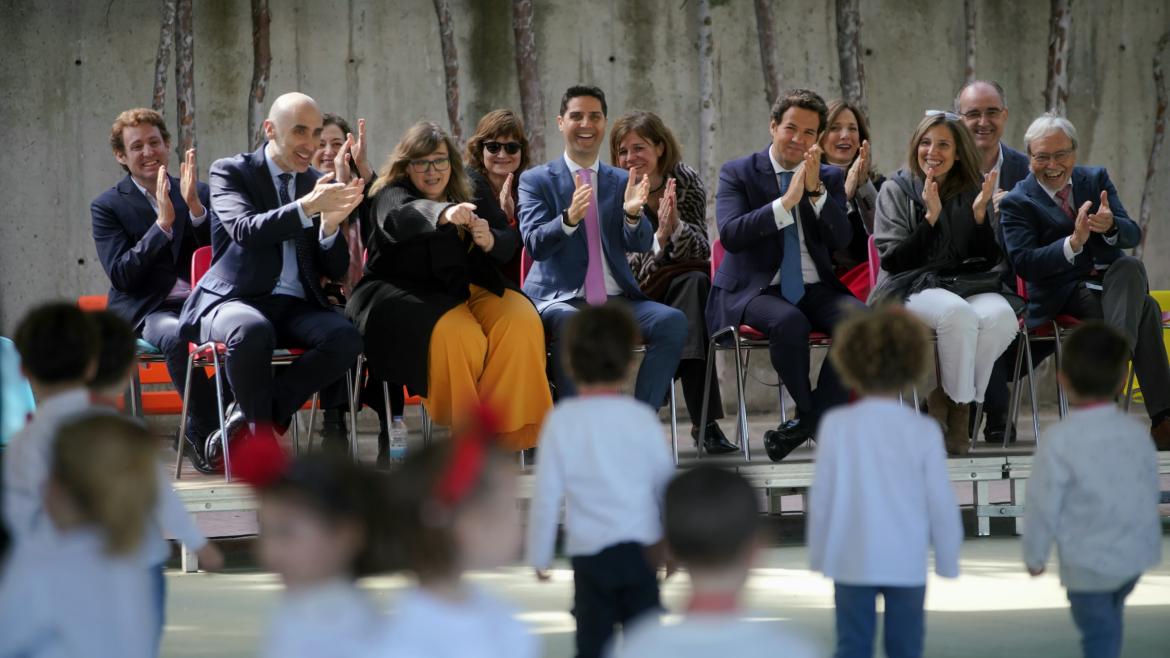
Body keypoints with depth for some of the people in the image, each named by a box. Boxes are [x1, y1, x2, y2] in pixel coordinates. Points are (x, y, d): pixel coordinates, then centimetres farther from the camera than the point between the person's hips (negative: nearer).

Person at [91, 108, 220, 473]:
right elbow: (121, 275, -6)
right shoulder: (107, 206, 6)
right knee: (176, 337, -39)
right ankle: (211, 431, -22)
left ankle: (197, 433, -16)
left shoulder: (200, 193, 15)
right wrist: (163, 222, -15)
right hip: (144, 311, -3)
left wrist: (195, 207, -10)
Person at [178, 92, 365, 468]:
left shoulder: (320, 186, 16)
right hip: (237, 299, -4)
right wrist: (307, 208, -29)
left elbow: (336, 271, 11)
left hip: (296, 307, 4)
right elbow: (245, 230, -17)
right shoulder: (230, 172, 4)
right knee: (252, 331, -40)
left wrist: (330, 225, -10)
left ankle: (247, 418, -16)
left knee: (346, 340, -27)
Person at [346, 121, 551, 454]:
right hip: (404, 295, -5)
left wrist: (490, 240, -21)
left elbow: (508, 242, 5)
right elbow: (404, 216, -26)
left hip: (465, 289, 5)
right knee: (456, 334, -35)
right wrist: (444, 214, -49)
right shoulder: (390, 196, 0)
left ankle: (505, 431, -20)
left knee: (521, 321, -24)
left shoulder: (468, 197, 17)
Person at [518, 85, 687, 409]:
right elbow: (534, 245, -8)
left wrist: (633, 214, -20)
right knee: (571, 324, -38)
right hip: (561, 300, -4)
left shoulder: (623, 182, 15)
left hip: (616, 299, 4)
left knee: (673, 321, -24)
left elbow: (641, 244, 3)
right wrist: (569, 219, -29)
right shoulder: (536, 181, 6)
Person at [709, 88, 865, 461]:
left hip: (815, 289, 4)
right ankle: (817, 420, -14)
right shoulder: (738, 174, 4)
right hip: (757, 289, -4)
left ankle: (810, 420, -14)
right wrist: (786, 202, -19)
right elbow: (730, 234, -13)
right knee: (789, 321, -37)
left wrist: (816, 191, -13)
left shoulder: (830, 179, 13)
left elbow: (841, 240, -1)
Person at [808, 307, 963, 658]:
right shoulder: (923, 432, -10)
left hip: (852, 561, 0)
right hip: (907, 563, 0)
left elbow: (821, 497, -5)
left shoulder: (837, 425, -10)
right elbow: (941, 502, -5)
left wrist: (818, 554, 8)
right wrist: (948, 560, 8)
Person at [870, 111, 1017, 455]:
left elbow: (988, 260, 8)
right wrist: (930, 218, -14)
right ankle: (958, 406, -18)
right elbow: (892, 260, -4)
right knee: (957, 313, -37)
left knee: (1001, 316, -31)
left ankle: (947, 400, -16)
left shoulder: (972, 191, 13)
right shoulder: (896, 190, 5)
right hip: (913, 286, -3)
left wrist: (979, 214, -8)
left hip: (969, 284, 3)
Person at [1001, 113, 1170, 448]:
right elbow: (1024, 264, -14)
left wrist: (1111, 226, -23)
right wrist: (1074, 242, -27)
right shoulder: (1017, 202, 0)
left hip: (1115, 282, 4)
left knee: (1131, 267, -33)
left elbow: (1133, 235, 2)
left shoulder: (1096, 179, 12)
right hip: (1063, 296, -4)